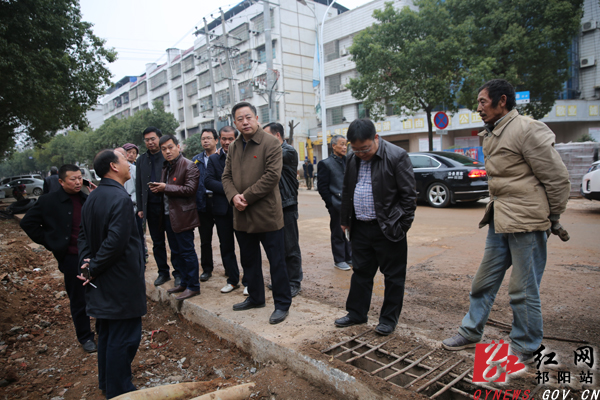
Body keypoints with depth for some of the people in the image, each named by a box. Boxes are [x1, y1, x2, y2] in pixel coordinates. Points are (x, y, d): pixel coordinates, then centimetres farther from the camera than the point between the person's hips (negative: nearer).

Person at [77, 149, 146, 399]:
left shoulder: (92, 198, 8)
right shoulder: (120, 198, -21)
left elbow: (84, 235, 12)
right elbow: (116, 242, -27)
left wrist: (87, 264, 1)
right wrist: (93, 270, -14)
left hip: (101, 282, 10)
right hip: (122, 283, -9)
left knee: (107, 335, 22)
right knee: (123, 339, 4)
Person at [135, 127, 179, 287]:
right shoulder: (141, 160, 11)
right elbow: (138, 185, 13)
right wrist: (140, 207, 8)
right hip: (151, 206, 5)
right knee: (157, 242, 12)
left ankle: (178, 273, 17)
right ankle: (163, 272, 25)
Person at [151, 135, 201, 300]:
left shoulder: (188, 166, -10)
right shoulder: (166, 167, 17)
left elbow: (190, 189, -20)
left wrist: (166, 188, -18)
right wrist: (158, 189, 2)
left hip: (182, 217, -9)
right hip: (169, 216, 9)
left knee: (187, 251, -2)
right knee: (176, 252, 16)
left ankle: (193, 286, 8)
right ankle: (184, 282, 28)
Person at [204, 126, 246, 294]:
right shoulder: (214, 159, 8)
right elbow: (208, 181, -4)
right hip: (222, 209, 4)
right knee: (226, 247, 13)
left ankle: (248, 282, 17)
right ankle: (232, 280, 28)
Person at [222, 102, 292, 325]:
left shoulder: (270, 143, -9)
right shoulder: (234, 147, 12)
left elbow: (272, 176, -18)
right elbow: (227, 176, 10)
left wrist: (246, 197, -17)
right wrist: (234, 196, -10)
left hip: (267, 214, -7)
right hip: (242, 217, 7)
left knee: (276, 262, 3)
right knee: (249, 261, 20)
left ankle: (282, 304, 18)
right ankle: (255, 298, 38)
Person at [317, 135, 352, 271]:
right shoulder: (325, 164, -4)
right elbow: (322, 187, -7)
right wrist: (331, 203, -11)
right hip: (336, 205, -5)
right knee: (338, 234, 5)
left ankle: (349, 257, 27)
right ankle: (339, 260, 17)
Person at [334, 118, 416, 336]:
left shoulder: (397, 156, -12)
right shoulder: (353, 159, 7)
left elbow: (409, 195, -10)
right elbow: (347, 191, 16)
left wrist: (401, 227, -11)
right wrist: (345, 220, 14)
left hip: (388, 229, -5)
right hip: (360, 228, 6)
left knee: (393, 275, 8)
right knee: (361, 272, 16)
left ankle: (389, 319, 24)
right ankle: (356, 313, 30)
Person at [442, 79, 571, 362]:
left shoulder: (527, 130, -15)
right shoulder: (491, 135, 13)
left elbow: (558, 178, -12)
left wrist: (553, 219, -4)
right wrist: (494, 210, 16)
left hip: (526, 222, -9)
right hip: (500, 221, 9)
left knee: (524, 291, 4)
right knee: (484, 282, 16)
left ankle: (524, 349, 22)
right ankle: (470, 333, 31)